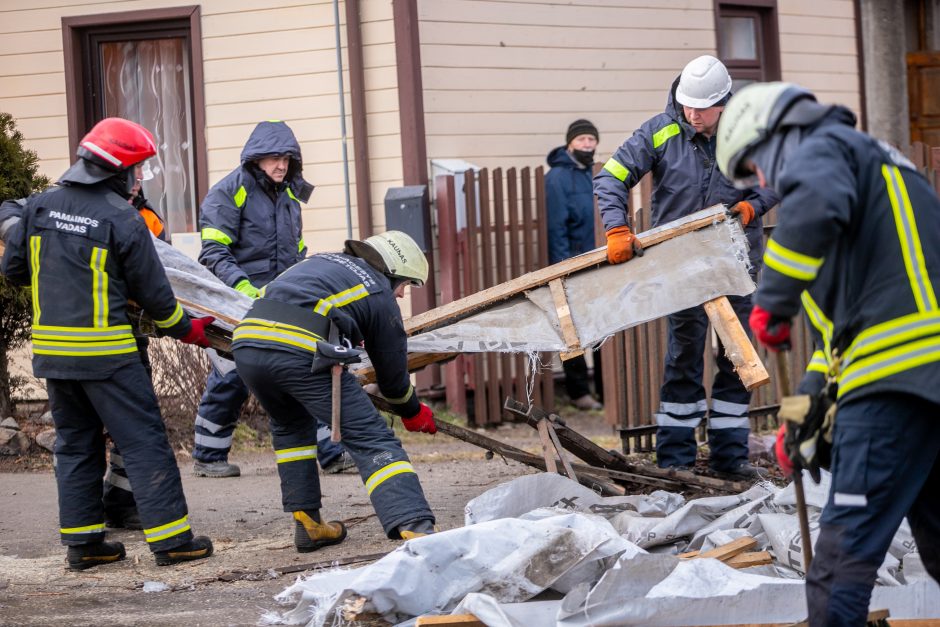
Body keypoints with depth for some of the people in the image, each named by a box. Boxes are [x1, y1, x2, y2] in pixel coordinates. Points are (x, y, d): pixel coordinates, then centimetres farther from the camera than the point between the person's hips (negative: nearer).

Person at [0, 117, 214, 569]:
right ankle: (170, 538, -1)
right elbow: (152, 291, -6)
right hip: (105, 352, -6)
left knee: (75, 443, 15)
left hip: (50, 347, 6)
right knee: (144, 441, 0)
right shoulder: (122, 220, -12)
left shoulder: (40, 206, 3)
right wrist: (185, 329, 11)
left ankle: (82, 541, 16)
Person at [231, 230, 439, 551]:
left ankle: (307, 523, 26)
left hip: (246, 344, 6)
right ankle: (414, 528, -18)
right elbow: (392, 369, 24)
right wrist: (413, 412, 43)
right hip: (302, 352, -6)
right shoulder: (380, 294, 17)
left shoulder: (319, 261, 34)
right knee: (372, 440, -2)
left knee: (290, 425, 32)